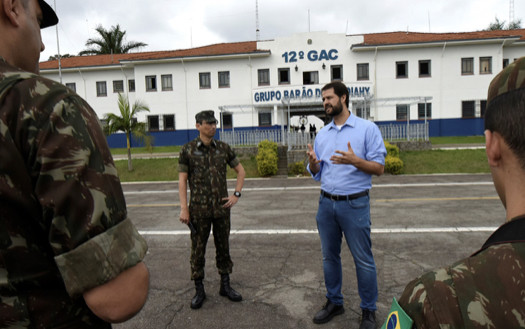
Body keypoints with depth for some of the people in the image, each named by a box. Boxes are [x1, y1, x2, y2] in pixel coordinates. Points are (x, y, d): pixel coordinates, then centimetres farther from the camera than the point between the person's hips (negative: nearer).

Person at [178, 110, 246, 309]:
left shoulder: (223, 148, 4)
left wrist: (236, 194, 2)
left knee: (223, 246, 12)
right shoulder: (188, 150, -3)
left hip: (222, 207, 3)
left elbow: (240, 171, 13)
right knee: (198, 248, 6)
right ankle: (199, 290, 21)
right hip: (199, 209, -2)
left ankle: (225, 286, 28)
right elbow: (182, 180, -4)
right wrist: (184, 208, -10)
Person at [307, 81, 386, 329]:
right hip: (326, 203, 5)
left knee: (363, 260, 4)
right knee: (329, 257, 15)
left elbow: (379, 168, -8)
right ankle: (334, 303, 32)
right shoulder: (322, 134, 12)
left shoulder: (367, 129, -4)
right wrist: (313, 162, -9)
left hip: (355, 204, -5)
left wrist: (354, 160, -25)